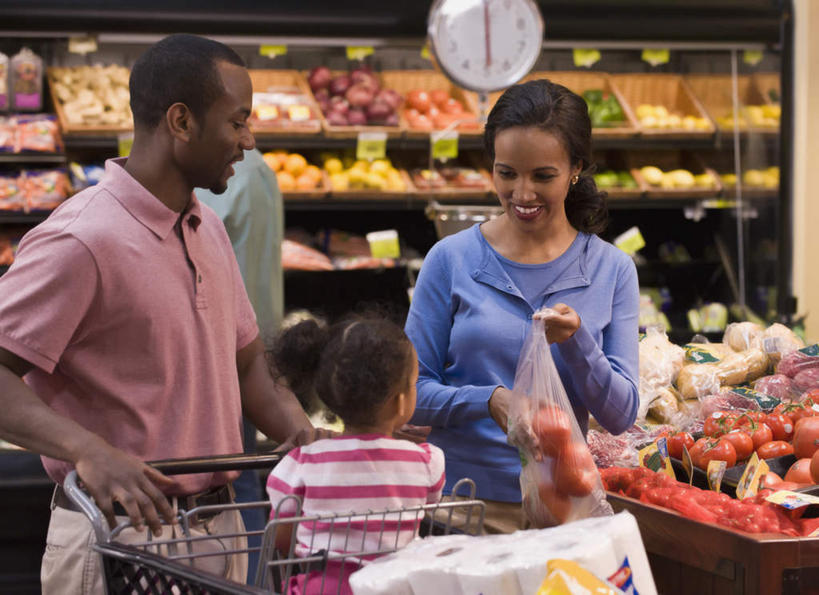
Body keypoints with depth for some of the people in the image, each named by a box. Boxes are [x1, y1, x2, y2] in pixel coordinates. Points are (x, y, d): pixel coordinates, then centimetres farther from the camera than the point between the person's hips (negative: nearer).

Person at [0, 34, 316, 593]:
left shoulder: (209, 229, 13)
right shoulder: (80, 242, -17)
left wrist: (305, 439, 4)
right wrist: (87, 450, -36)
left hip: (218, 530, 8)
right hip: (122, 539, -8)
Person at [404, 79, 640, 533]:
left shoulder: (612, 270, 4)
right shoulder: (451, 260, -1)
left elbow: (621, 415, 0)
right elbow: (412, 394, -2)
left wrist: (576, 342, -16)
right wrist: (489, 400, -19)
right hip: (464, 500, -1)